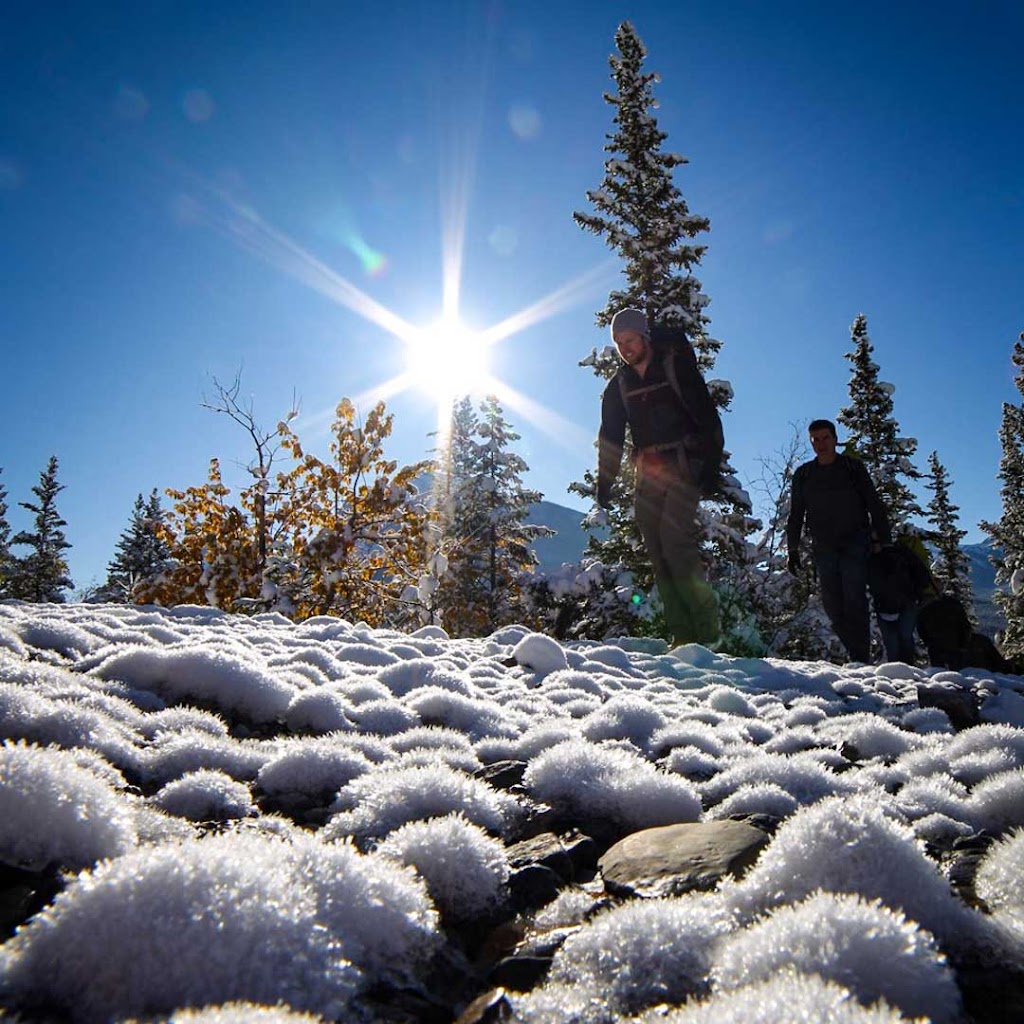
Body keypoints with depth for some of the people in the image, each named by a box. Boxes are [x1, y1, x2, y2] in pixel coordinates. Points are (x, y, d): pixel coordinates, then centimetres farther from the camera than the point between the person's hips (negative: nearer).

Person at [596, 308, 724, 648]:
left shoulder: (676, 367, 2)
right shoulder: (618, 385, 16)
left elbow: (707, 416, -2)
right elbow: (610, 436, 18)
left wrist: (712, 466, -12)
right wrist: (605, 481, 9)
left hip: (684, 466, -5)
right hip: (648, 473, 5)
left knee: (674, 538, -21)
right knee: (658, 554, -2)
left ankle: (706, 629, -13)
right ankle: (683, 635, 2)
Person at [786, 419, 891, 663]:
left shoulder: (852, 467, 4)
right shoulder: (803, 474, 11)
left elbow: (875, 506, 4)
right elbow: (795, 515, 16)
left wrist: (884, 542, -2)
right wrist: (793, 549, 10)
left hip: (854, 544, -3)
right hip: (823, 548, 3)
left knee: (854, 601, -11)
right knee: (832, 605, -1)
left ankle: (861, 659, -8)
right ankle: (857, 653, 9)